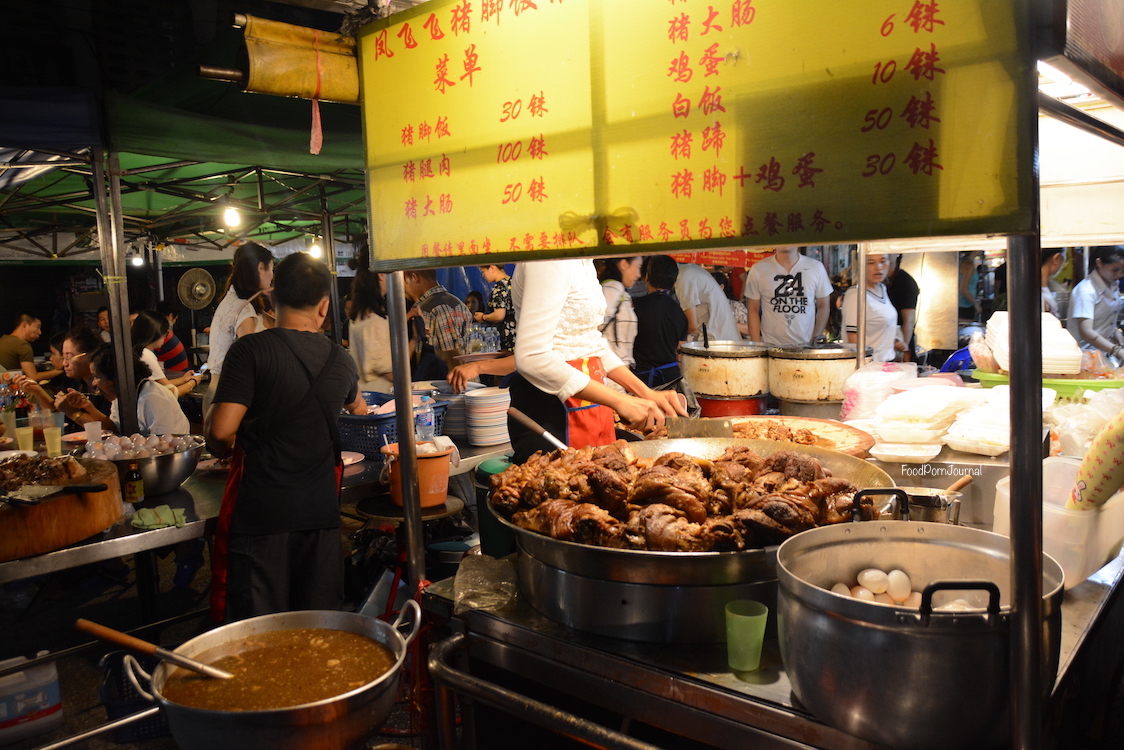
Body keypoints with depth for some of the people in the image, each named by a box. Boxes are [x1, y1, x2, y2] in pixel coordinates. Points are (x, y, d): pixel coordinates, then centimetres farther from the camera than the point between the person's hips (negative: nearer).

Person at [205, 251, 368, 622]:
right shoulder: (340, 360, 5)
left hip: (259, 512, -4)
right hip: (320, 509, 4)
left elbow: (221, 431, -16)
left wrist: (223, 450, 8)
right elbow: (358, 409, 27)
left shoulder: (250, 350, -10)